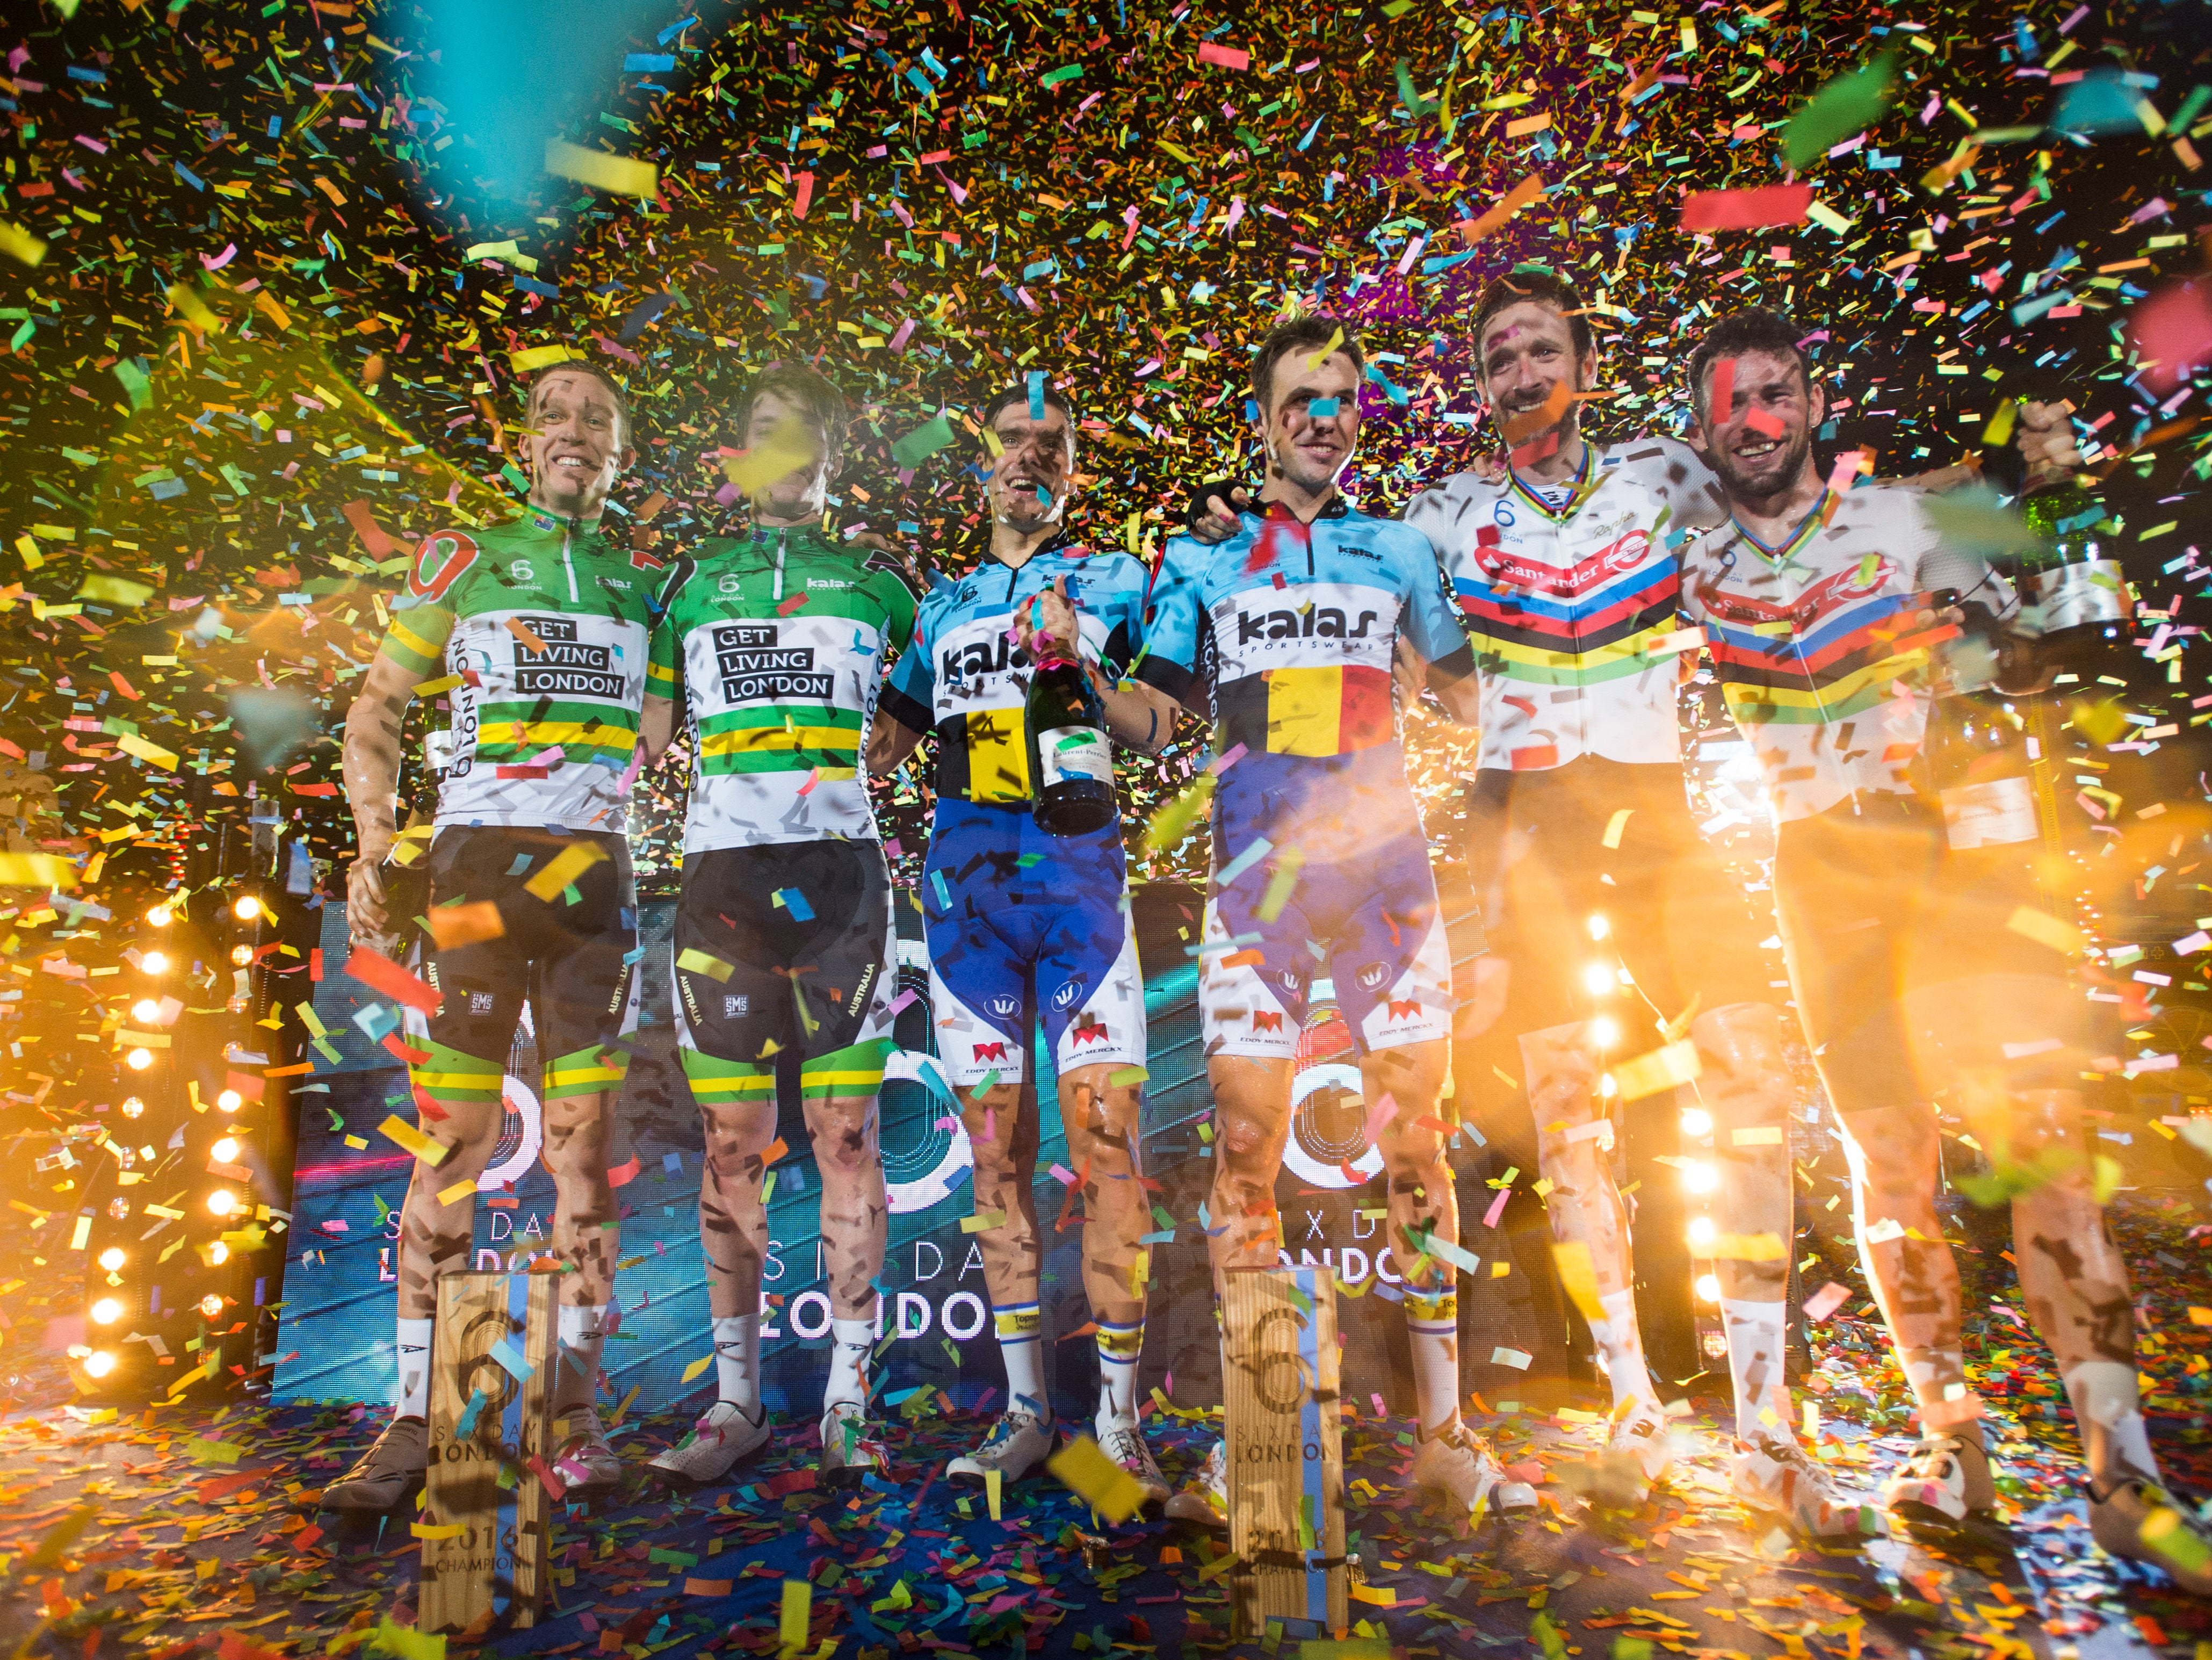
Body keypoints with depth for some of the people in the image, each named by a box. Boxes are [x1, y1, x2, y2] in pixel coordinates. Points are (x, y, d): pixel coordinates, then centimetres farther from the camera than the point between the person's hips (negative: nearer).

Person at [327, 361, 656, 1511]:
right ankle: (416, 1421, 8)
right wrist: (373, 844, 0)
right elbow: (377, 706, 11)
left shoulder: (645, 585, 15)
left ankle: (575, 1411, 12)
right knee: (452, 1143, -2)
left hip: (597, 877, 2)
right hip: (476, 861, -1)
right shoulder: (458, 561, 10)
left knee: (585, 1145, 2)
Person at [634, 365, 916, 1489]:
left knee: (847, 1135, -1)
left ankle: (848, 1404, 9)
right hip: (721, 874, 1)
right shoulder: (691, 583, 17)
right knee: (731, 1142, 3)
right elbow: (642, 737, 19)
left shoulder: (876, 583, 14)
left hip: (841, 875, -1)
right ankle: (735, 1401, 16)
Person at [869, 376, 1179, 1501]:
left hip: (1080, 871, -2)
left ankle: (1117, 1419, 4)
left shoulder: (1114, 582, 12)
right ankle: (1025, 1410, 17)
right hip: (965, 881, 3)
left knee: (1107, 1142, -8)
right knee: (997, 1155, 5)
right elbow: (881, 741, 21)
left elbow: (1156, 732, 3)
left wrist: (1076, 663, -12)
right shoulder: (943, 601, 19)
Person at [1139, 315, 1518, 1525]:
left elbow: (1463, 679, 24)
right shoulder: (1198, 559, 14)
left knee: (1417, 1140, 2)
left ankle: (1443, 1433, 16)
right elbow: (1157, 705, 10)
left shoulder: (1399, 549, 18)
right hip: (1253, 870, -1)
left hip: (1383, 858, 1)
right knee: (1246, 1141, -2)